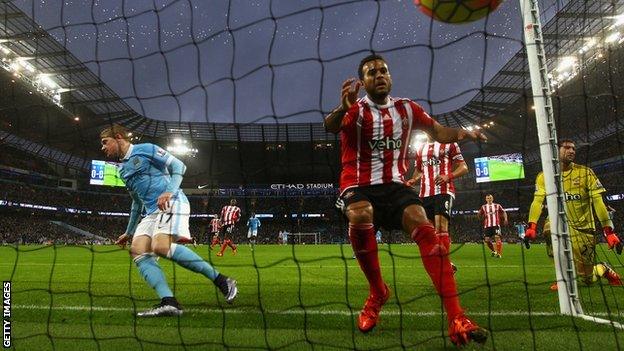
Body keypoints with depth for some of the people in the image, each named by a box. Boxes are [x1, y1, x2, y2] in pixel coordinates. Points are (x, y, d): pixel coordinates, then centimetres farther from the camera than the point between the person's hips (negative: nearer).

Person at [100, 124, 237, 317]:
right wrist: (129, 232, 35)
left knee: (161, 247, -28)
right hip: (151, 212, 8)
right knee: (137, 250, -13)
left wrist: (169, 192, -19)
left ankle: (221, 280, -22)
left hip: (171, 203, -8)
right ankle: (169, 302, -24)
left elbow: (179, 166, -4)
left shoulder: (145, 149, 4)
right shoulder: (122, 169, 27)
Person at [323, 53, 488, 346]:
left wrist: (460, 133, -4)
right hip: (358, 187, -2)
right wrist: (342, 109, -47)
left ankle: (456, 320, -25)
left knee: (422, 224, -26)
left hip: (395, 186, 3)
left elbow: (437, 131, 19)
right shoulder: (355, 109, -2)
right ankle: (378, 292, -10)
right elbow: (330, 127, -23)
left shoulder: (406, 108, 11)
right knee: (359, 216, -36)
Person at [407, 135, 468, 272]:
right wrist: (412, 181, 4)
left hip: (444, 191, -5)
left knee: (441, 226, -18)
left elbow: (464, 168, 2)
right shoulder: (420, 149, 20)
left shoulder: (449, 144, 5)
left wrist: (448, 176, -17)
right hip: (425, 194, 6)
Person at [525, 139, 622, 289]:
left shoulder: (586, 173, -7)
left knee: (588, 278, 0)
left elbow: (598, 202, -8)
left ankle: (604, 269, 40)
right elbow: (537, 201, -14)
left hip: (583, 227, -1)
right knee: (549, 231, -36)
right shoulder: (544, 176, -5)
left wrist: (609, 231, -14)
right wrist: (532, 226, -28)